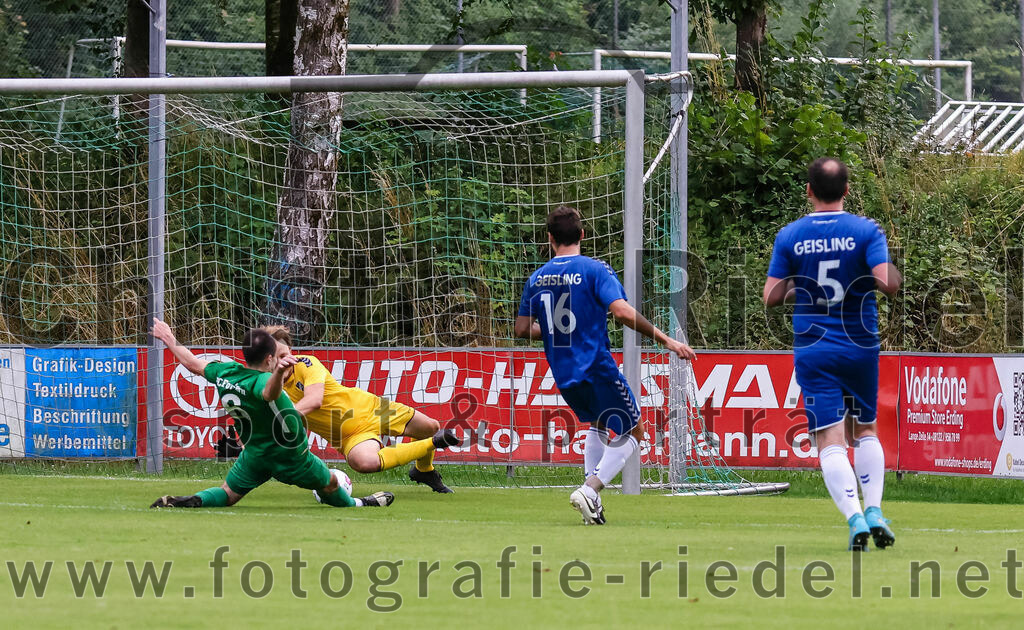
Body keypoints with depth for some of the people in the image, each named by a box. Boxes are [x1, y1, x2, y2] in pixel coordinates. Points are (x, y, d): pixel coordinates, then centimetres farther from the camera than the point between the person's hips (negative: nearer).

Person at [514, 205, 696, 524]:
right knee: (633, 431, 9)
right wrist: (666, 340, -18)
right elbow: (622, 311, -22)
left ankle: (593, 506, 17)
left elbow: (522, 328, 10)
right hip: (597, 368, -6)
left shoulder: (536, 279, 6)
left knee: (598, 423, 29)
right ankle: (590, 489, -11)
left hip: (563, 374, 6)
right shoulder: (594, 270, -10)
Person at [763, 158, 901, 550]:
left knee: (830, 441, -3)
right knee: (865, 430, 20)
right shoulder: (866, 230, -6)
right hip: (860, 347, 1)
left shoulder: (790, 236, -1)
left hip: (812, 352, -1)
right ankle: (874, 510, 7)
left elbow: (771, 297, -2)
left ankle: (854, 517, -21)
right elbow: (888, 283, -17)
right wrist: (895, 274, 5)